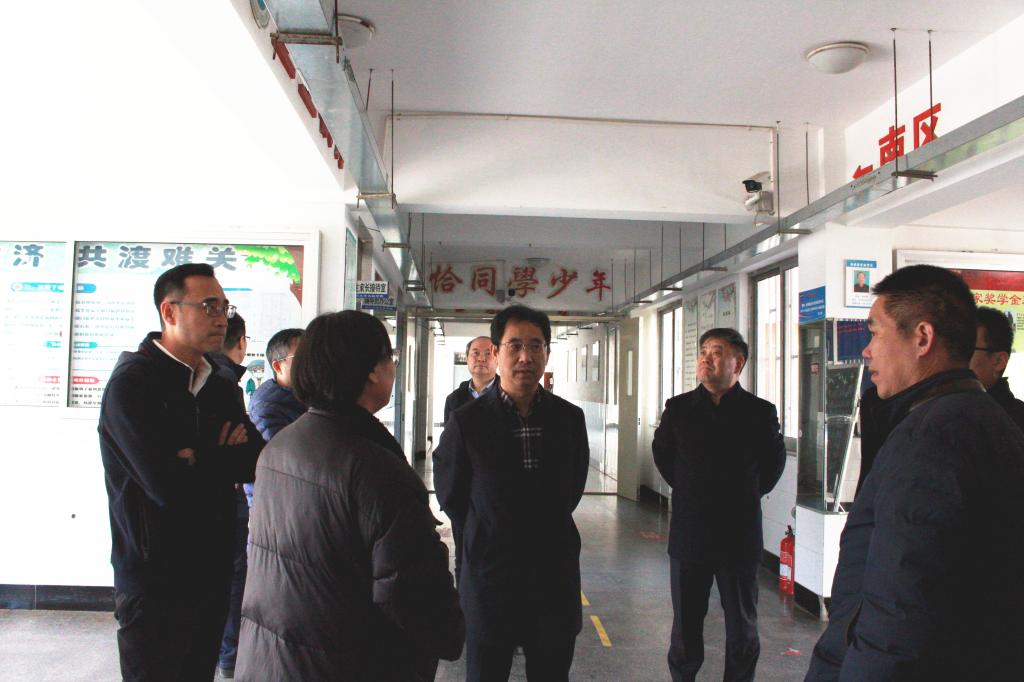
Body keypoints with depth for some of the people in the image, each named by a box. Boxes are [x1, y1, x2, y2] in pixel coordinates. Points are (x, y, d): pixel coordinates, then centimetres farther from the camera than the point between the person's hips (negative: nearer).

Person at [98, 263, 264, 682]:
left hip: (211, 569, 7)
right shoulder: (133, 383, -16)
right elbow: (168, 485, -26)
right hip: (155, 579, -7)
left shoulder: (218, 387, 9)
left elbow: (261, 460, -1)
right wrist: (222, 459, -9)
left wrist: (200, 459, -17)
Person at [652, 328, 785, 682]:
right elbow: (662, 453, 17)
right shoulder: (678, 408, -1)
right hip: (689, 536, 1)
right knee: (686, 626, 12)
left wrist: (748, 494, 11)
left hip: (740, 537, -1)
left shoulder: (760, 411, -4)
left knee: (742, 629, 12)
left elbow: (774, 462, 13)